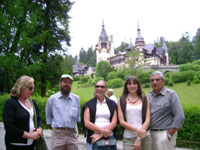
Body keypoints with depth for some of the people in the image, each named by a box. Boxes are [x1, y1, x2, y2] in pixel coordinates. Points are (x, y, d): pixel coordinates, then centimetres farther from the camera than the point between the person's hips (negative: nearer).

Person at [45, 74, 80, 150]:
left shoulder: (76, 99, 9)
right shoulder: (52, 98, 6)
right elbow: (48, 115, 16)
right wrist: (54, 126, 12)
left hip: (72, 133, 1)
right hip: (57, 133, -1)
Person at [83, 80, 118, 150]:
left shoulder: (112, 104, 8)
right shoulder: (88, 104, 5)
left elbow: (114, 122, 0)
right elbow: (86, 123, -5)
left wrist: (101, 135, -11)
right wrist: (102, 130, -16)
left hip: (109, 137, 1)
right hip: (93, 138, -1)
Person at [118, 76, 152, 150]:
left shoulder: (144, 99, 6)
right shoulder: (121, 100, 3)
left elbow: (147, 120, 0)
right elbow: (122, 122, -2)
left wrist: (139, 138, -9)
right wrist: (137, 130, -13)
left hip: (145, 137, 1)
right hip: (128, 138, -1)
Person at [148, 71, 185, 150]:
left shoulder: (171, 94, -7)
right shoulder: (149, 96, 9)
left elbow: (180, 117, -12)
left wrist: (169, 135, -13)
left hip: (164, 134, -5)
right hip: (150, 133, 5)